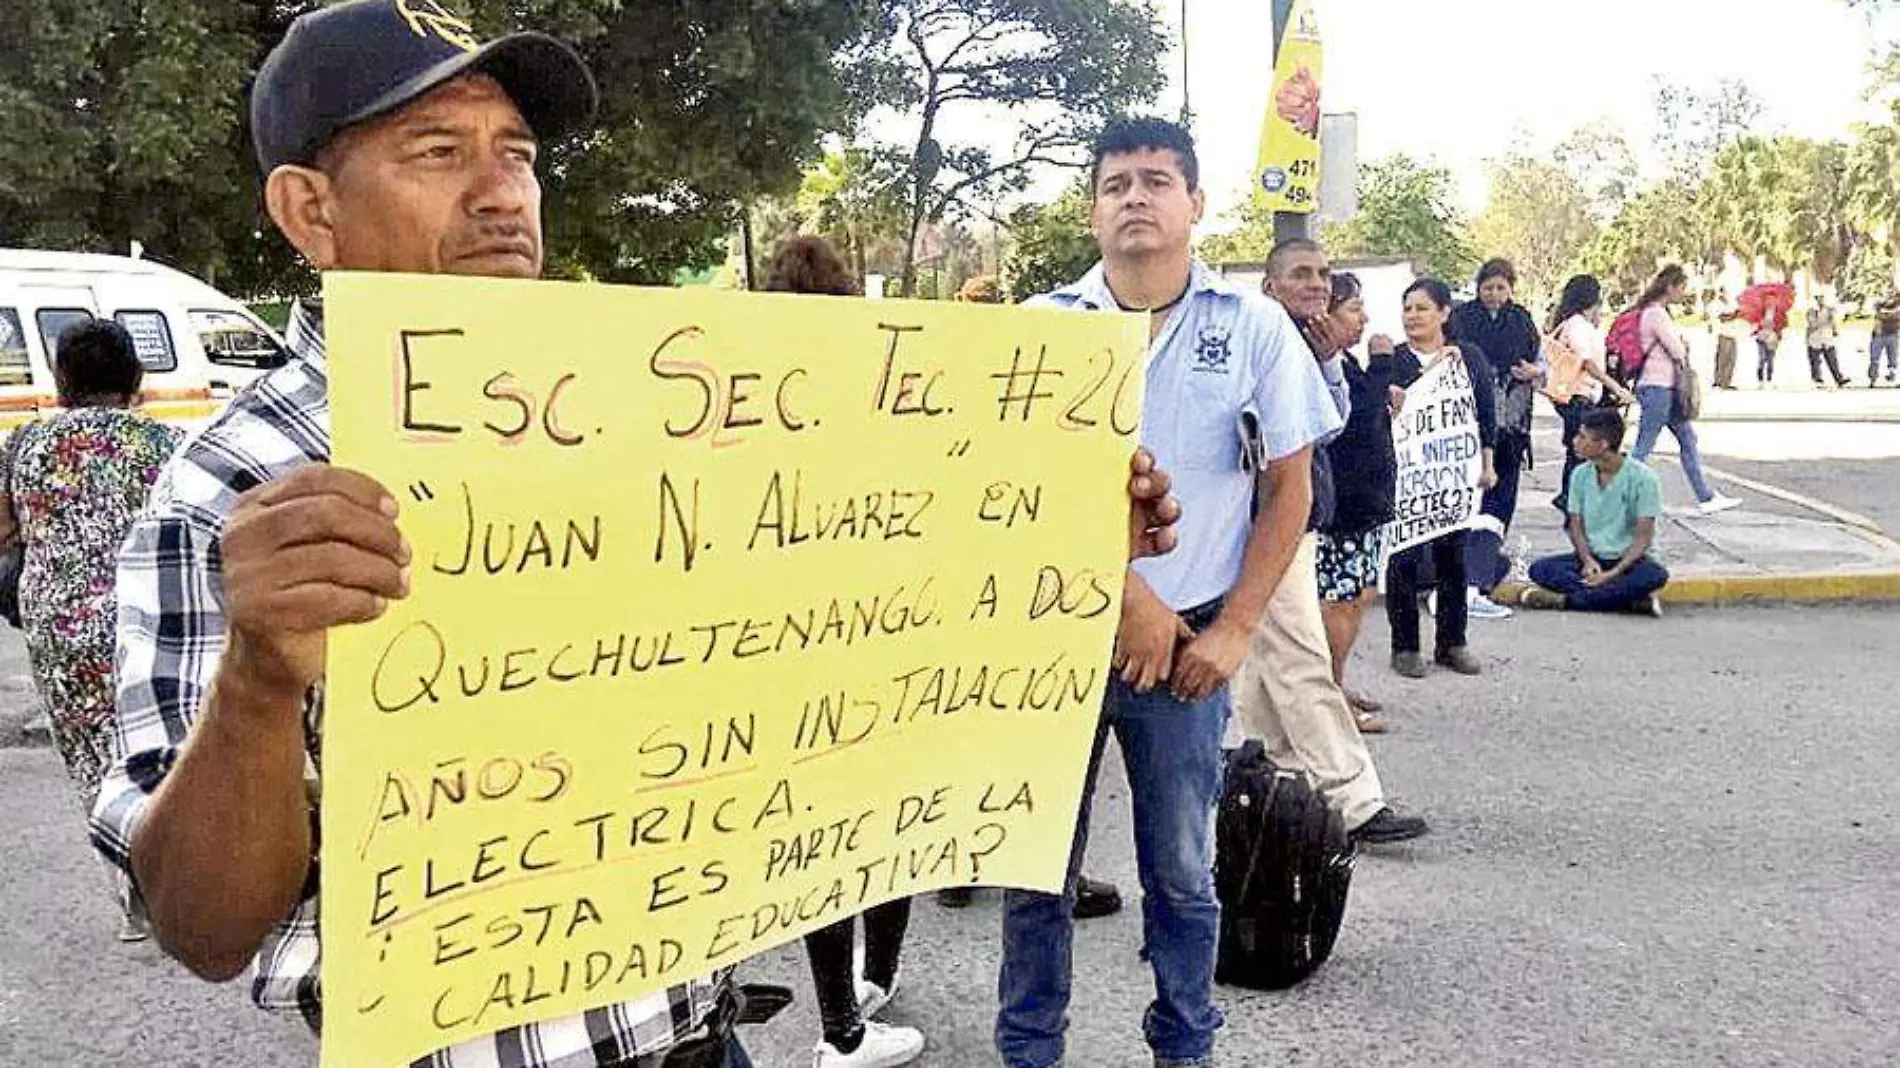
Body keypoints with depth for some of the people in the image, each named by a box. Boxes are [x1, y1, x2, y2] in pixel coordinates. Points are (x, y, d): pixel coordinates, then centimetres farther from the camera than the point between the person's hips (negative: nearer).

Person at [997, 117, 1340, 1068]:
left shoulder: (1252, 326, 0)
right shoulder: (1044, 325, -1)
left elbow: (1290, 488, 3)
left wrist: (1232, 631, -3)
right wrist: (1127, 597, -12)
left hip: (1188, 641, 0)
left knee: (1182, 873, 11)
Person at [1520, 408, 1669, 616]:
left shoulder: (1642, 478, -12)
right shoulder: (1581, 475, 2)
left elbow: (1644, 536, -14)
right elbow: (1576, 524, 4)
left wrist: (1614, 573, -26)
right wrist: (1587, 560, -16)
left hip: (1628, 558, -3)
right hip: (1592, 557, 3)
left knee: (1655, 576, -36)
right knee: (1541, 569, -23)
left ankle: (1566, 600, -32)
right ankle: (1631, 599, -30)